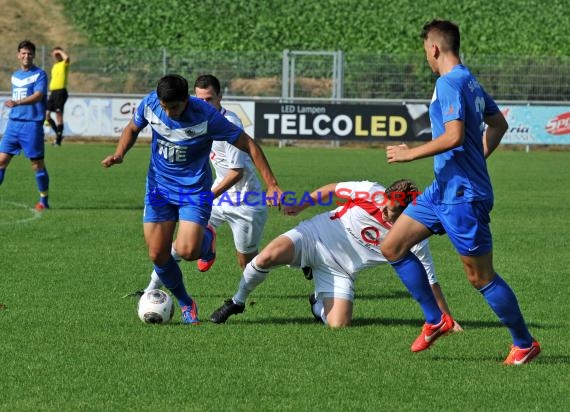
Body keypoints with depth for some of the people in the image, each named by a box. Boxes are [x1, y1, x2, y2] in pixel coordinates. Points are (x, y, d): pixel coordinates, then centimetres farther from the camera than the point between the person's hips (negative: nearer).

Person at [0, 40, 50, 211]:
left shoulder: (39, 74, -6)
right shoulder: (15, 76, 16)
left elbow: (38, 96, -22)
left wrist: (17, 103, -35)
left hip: (32, 124, -6)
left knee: (37, 164, -1)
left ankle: (44, 201, 10)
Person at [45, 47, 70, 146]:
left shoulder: (64, 64, -4)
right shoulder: (54, 66, 20)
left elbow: (66, 57, -28)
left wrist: (60, 51, -11)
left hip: (61, 91, -8)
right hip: (52, 92, 8)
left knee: (59, 114, -7)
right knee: (47, 114, 3)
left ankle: (58, 139, -2)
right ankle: (58, 134, 16)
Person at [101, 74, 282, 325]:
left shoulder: (206, 116, -24)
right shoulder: (150, 104, -13)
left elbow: (248, 145, -18)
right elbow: (133, 129, 9)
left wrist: (272, 186, -20)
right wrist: (119, 154, -11)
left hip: (195, 191, -4)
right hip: (159, 188, 4)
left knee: (187, 252, -20)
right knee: (158, 255, -2)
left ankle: (206, 239, 18)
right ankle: (186, 304, 22)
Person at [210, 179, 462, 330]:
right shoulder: (371, 193, -16)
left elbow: (429, 282, -9)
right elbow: (332, 189, 2)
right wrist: (300, 205, 2)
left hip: (341, 272, 1)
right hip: (315, 236, -1)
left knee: (338, 325, -18)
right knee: (268, 256, -29)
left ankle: (318, 305, 20)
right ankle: (237, 302, -1)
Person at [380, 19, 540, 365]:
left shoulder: (449, 83, -17)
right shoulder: (471, 82, 13)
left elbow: (454, 136, -28)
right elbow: (498, 124, 24)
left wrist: (410, 154, -18)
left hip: (462, 196, -10)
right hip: (443, 190, 10)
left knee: (481, 277, -1)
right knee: (392, 248, 9)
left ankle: (525, 344, 12)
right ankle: (436, 320, 13)